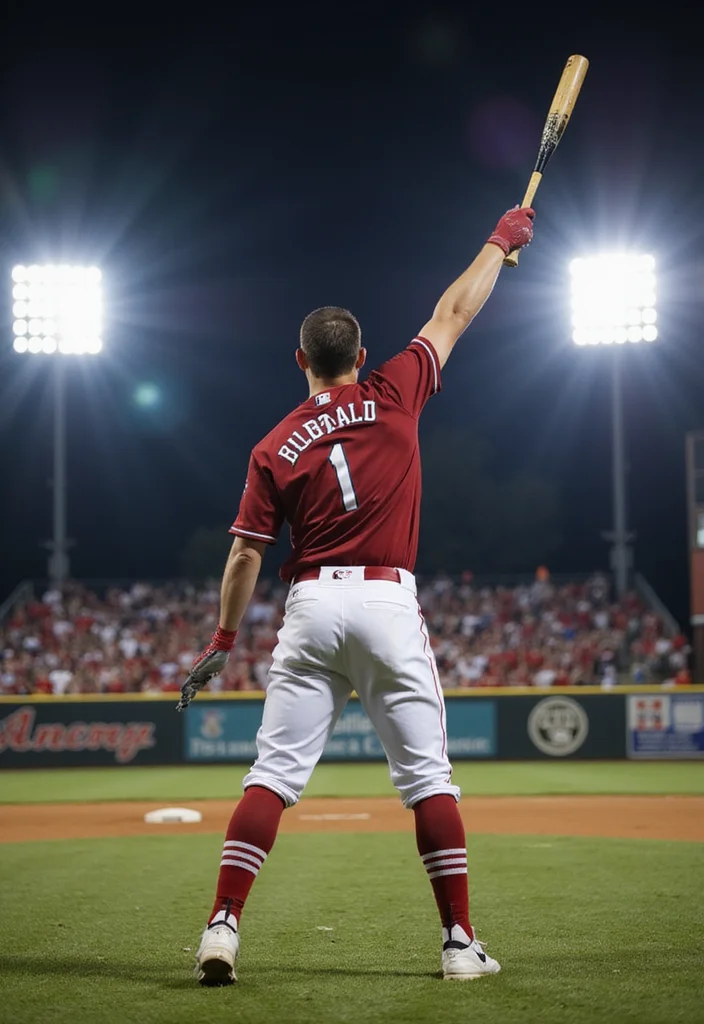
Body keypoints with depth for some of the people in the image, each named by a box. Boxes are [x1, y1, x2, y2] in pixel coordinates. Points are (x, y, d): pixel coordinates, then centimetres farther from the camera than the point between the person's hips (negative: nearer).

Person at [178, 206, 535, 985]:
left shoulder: (276, 448, 5)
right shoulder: (393, 397, 3)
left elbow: (246, 554, 3)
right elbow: (454, 314, 13)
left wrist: (222, 641, 12)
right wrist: (501, 243, 26)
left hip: (311, 607, 1)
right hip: (390, 604, -1)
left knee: (274, 772, 2)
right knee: (427, 774, 4)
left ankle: (222, 926, -7)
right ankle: (460, 942, 3)